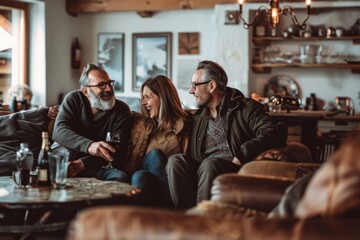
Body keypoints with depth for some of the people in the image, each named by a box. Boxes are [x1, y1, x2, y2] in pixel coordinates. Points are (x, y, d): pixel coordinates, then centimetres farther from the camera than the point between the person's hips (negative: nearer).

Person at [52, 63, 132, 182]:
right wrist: (88, 145, -34)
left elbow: (117, 150, -9)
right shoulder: (74, 99, 4)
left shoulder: (121, 110, 2)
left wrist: (83, 163, -24)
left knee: (121, 177, -30)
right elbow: (59, 132, -13)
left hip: (94, 167, 1)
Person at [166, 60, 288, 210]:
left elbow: (273, 134, -13)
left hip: (236, 170, -5)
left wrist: (241, 157, -20)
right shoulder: (198, 118, 24)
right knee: (175, 160, -22)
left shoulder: (246, 108, 4)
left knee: (210, 164, -35)